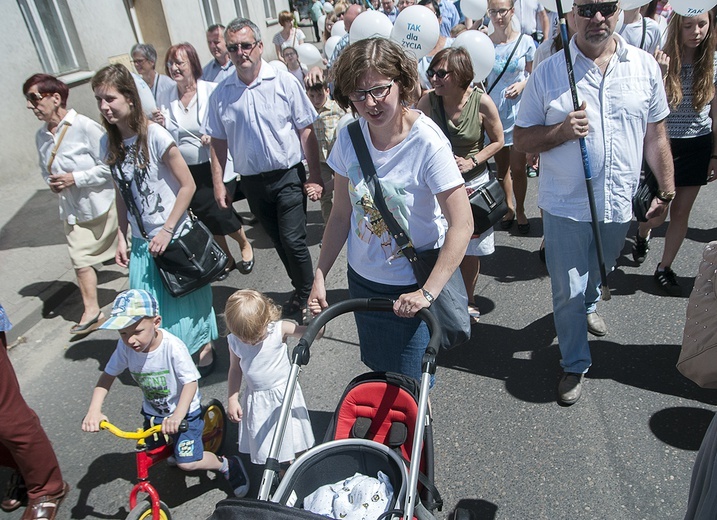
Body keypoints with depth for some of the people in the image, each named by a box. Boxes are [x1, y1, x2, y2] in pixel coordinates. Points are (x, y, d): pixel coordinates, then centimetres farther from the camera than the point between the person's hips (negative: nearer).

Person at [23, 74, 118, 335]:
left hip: (103, 204, -6)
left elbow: (110, 166, -18)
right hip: (72, 210, 6)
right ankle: (91, 311, 18)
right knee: (80, 261, 6)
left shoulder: (85, 127, -18)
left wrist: (76, 178, -21)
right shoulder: (41, 136, 4)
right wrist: (51, 182, -1)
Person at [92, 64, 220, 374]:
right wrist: (121, 238, 7)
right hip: (141, 241, 5)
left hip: (175, 236, -5)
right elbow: (122, 194, 10)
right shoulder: (109, 144, 2)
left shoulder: (155, 135, -15)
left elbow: (187, 185, -14)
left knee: (186, 294, 8)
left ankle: (205, 349, 29)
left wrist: (167, 231, -16)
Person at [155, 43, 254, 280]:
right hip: (185, 171, 4)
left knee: (217, 214, -6)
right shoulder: (164, 98, 2)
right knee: (207, 219, 11)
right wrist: (159, 126, -10)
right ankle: (227, 259, 34)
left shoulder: (212, 91, -9)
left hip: (215, 167, -4)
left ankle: (245, 244, 26)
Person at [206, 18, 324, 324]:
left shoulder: (284, 82, -6)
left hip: (288, 176, -4)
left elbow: (306, 131, -7)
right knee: (279, 241, 15)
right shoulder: (221, 94, 3)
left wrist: (314, 176, -11)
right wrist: (218, 183, 3)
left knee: (293, 240, -7)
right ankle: (301, 290, 34)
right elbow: (218, 141, 8)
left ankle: (307, 295, 16)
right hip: (252, 181, 4)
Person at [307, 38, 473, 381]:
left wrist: (428, 292, -31)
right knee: (378, 369, 23)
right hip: (362, 278, 5)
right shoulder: (349, 138, -8)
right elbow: (341, 214, 0)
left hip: (412, 287, -5)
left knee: (409, 382, 9)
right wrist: (320, 275, -3)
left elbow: (462, 225, -26)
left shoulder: (427, 142, -23)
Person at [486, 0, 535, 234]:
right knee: (501, 167, 12)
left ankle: (520, 210, 21)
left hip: (518, 111, -1)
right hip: (493, 111, 1)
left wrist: (522, 85, -14)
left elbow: (533, 74, 7)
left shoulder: (525, 42, -4)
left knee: (517, 168, 0)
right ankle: (508, 208, 31)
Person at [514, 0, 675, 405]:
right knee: (568, 291, 3)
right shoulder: (548, 72, -7)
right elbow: (522, 140, -5)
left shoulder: (645, 66, 1)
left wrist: (667, 190, 8)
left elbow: (656, 135, 8)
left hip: (619, 203, 3)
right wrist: (562, 130, -22)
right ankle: (576, 364, 24)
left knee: (600, 273, 26)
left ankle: (588, 306, 59)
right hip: (565, 204, -3)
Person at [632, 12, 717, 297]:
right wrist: (660, 75, -30)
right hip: (664, 144, -3)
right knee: (657, 213, 1)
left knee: (681, 212, 7)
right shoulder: (663, 60, -12)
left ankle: (665, 268, 24)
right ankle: (642, 234, 39)